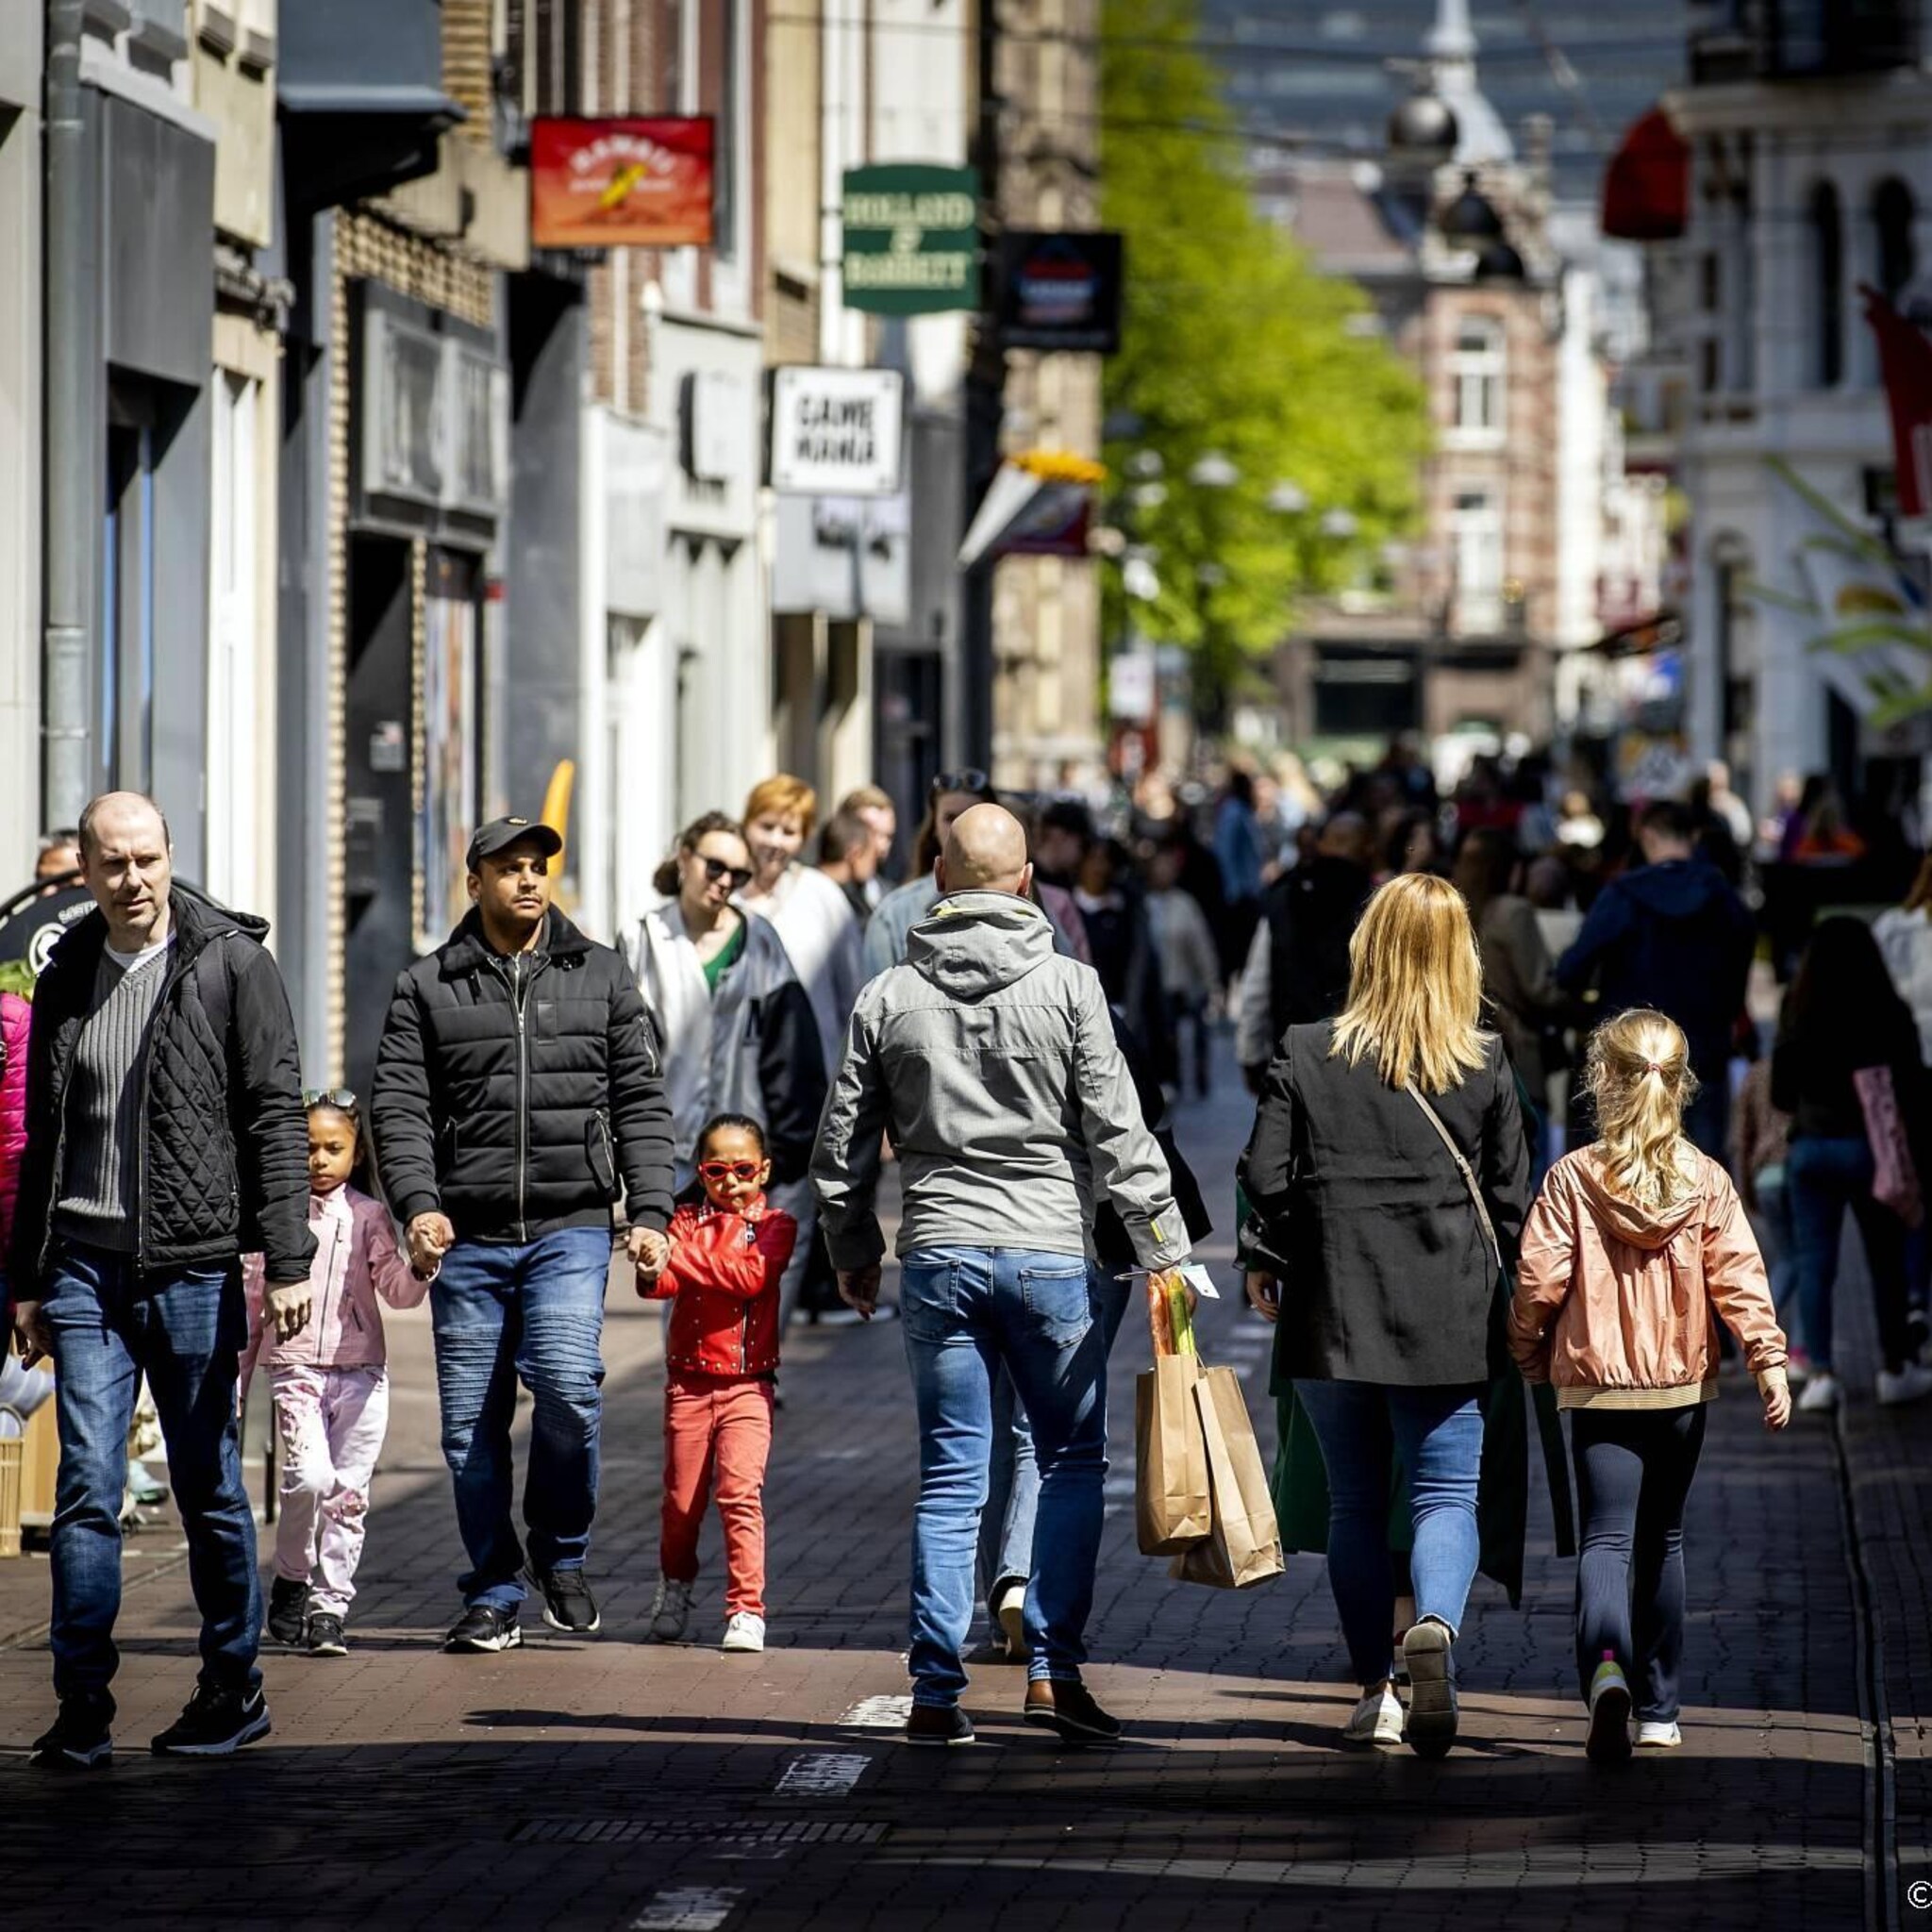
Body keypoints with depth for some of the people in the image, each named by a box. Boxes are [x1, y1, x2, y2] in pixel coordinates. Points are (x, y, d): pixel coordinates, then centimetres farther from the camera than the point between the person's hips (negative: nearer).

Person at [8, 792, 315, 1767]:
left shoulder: (231, 964, -2)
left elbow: (275, 1119, -5)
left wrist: (287, 1262, -11)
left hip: (193, 1265, -3)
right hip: (85, 1265, 3)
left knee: (208, 1487, 5)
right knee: (86, 1486, -5)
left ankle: (233, 1691, 17)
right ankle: (82, 1707, -3)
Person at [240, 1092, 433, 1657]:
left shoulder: (368, 1216, 5)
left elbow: (398, 1292, -1)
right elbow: (250, 1300, 10)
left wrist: (419, 1268, -23)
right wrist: (234, 1383, 11)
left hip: (360, 1369, 2)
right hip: (296, 1364, -2)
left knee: (349, 1492, 1)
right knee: (309, 1476, -19)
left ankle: (330, 1607, 9)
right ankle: (291, 1581, 1)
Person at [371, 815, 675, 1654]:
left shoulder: (602, 977, 10)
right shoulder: (427, 987, 7)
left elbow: (640, 1103, 10)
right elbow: (399, 1105, 1)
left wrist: (649, 1213, 0)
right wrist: (418, 1202, -14)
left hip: (570, 1226, -1)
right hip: (470, 1237, 1)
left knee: (566, 1381, -21)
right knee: (470, 1423, 2)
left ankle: (561, 1550, 3)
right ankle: (493, 1596, 15)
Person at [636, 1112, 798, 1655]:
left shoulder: (775, 1224, 1)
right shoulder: (687, 1220, 6)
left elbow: (751, 1275, -17)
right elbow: (661, 1283, -9)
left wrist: (682, 1258, -17)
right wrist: (652, 1271, -33)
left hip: (747, 1382, -2)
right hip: (688, 1380, 2)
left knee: (741, 1493, -13)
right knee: (682, 1500, 8)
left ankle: (746, 1610, -10)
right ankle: (675, 1582, 34)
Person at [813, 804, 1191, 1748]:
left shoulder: (888, 998, 5)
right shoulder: (1068, 987, -3)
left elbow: (843, 1148, 10)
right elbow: (1118, 1133, -6)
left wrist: (854, 1256, 23)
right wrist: (1163, 1248, -1)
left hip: (936, 1257, 2)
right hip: (1048, 1253, -2)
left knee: (951, 1476, 6)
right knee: (1072, 1461, 9)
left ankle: (936, 1688, 2)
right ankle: (1053, 1666, 0)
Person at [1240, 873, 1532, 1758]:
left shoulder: (1305, 1055, -3)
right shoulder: (1485, 1064, -1)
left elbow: (1266, 1174, -5)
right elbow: (1509, 1194, 3)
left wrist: (1266, 1262, 11)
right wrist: (1508, 1289, 17)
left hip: (1331, 1313, 0)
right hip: (1445, 1318, 0)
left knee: (1355, 1502, 12)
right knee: (1447, 1494, 3)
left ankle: (1375, 1691, 13)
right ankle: (1435, 1624, -27)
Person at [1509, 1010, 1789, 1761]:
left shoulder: (1572, 1177, -7)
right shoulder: (1708, 1181, 0)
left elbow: (1539, 1277, -8)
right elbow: (1738, 1276, -6)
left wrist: (1529, 1352, 9)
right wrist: (1768, 1359, -5)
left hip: (1598, 1384, -3)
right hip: (1683, 1387, 3)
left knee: (1607, 1538, -7)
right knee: (1661, 1540, 17)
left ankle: (1605, 1665, -36)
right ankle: (1658, 1709, 22)